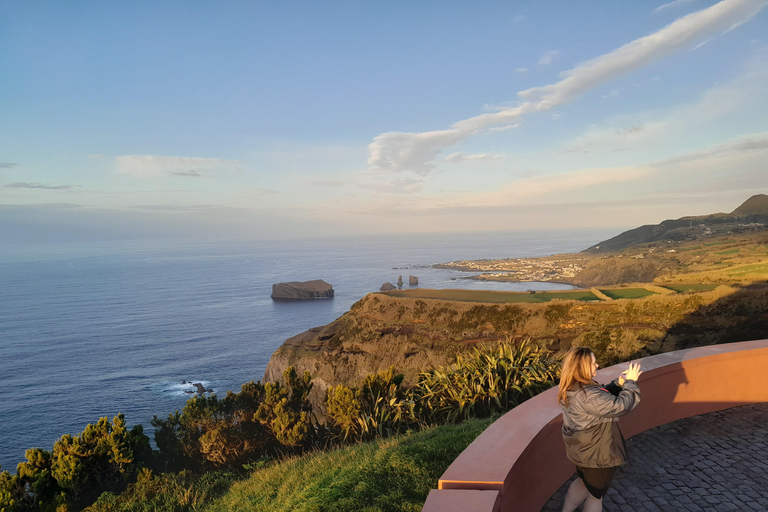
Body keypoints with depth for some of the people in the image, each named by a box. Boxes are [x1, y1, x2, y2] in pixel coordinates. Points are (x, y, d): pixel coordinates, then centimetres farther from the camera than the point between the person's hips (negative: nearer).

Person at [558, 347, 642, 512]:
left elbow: (603, 398, 9)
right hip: (597, 455, -9)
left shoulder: (571, 389, -3)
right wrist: (630, 382, -17)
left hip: (580, 450, 9)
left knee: (583, 482, 31)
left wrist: (618, 384, -3)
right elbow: (620, 406, -30)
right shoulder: (587, 394, -34)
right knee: (596, 495, 15)